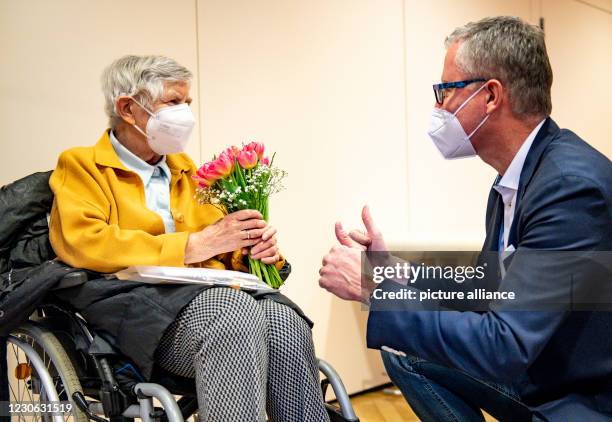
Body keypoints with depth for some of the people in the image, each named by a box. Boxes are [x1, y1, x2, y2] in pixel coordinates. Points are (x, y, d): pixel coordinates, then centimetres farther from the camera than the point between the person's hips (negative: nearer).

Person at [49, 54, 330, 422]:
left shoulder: (186, 170, 25)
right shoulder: (80, 166, 8)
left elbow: (221, 246, 24)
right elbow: (85, 243, -10)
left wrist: (255, 247, -2)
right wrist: (197, 244, -15)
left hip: (209, 293, 5)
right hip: (138, 302, -5)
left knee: (285, 320, -28)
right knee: (236, 311, -36)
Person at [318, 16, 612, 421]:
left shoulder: (573, 183, -28)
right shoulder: (516, 175, 2)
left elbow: (502, 348, -32)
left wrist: (373, 287, -22)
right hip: (536, 370, 9)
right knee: (404, 351, 14)